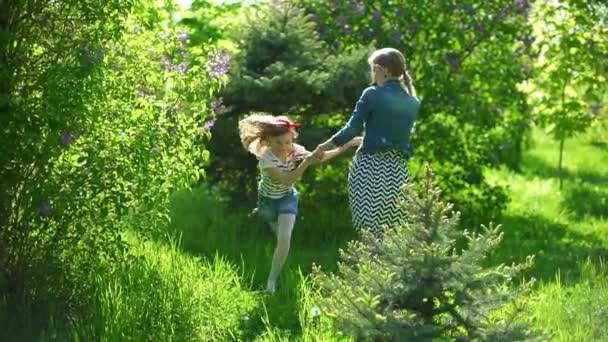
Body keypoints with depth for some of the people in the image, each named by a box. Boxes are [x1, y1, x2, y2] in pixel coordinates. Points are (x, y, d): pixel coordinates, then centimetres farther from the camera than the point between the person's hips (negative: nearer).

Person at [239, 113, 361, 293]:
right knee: (281, 237, 13)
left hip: (287, 198, 2)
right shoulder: (266, 158, -32)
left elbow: (320, 157, -9)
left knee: (284, 239, -15)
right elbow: (286, 180, -38)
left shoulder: (295, 150, -20)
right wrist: (306, 163, -46)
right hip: (268, 199, -2)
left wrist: (349, 144, -14)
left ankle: (272, 281, -6)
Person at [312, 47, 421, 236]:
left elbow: (353, 129, -5)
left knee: (370, 229, -6)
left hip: (371, 167, -4)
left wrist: (325, 146, 8)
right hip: (398, 170, 5)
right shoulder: (413, 103, 12)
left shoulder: (373, 95, -4)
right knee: (395, 232, 3)